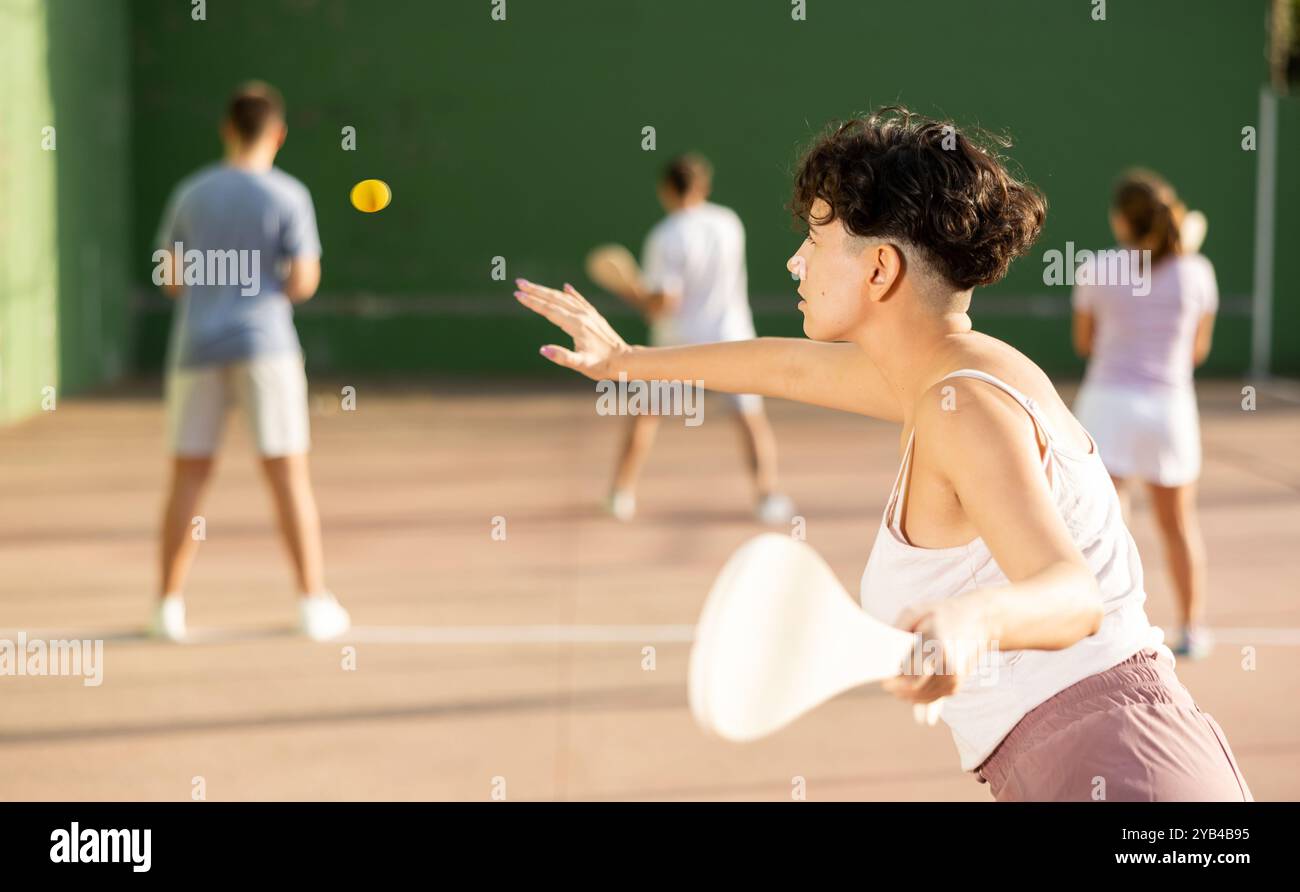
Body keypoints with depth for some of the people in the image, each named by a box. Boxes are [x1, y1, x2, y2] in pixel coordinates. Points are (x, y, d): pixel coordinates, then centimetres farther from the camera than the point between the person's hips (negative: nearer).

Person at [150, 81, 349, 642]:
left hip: (197, 347, 3)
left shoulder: (190, 194, 8)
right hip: (263, 344, -3)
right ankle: (315, 603, 2)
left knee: (188, 476, 8)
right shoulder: (288, 197, -3)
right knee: (288, 475, 0)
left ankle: (169, 605, 9)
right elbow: (302, 283, -7)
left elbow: (170, 281, 12)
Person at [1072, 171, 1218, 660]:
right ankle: (1192, 629, 29)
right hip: (1169, 405, 2)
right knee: (1178, 524, 18)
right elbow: (1198, 349, 10)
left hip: (1107, 403, -2)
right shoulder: (1197, 273, -1)